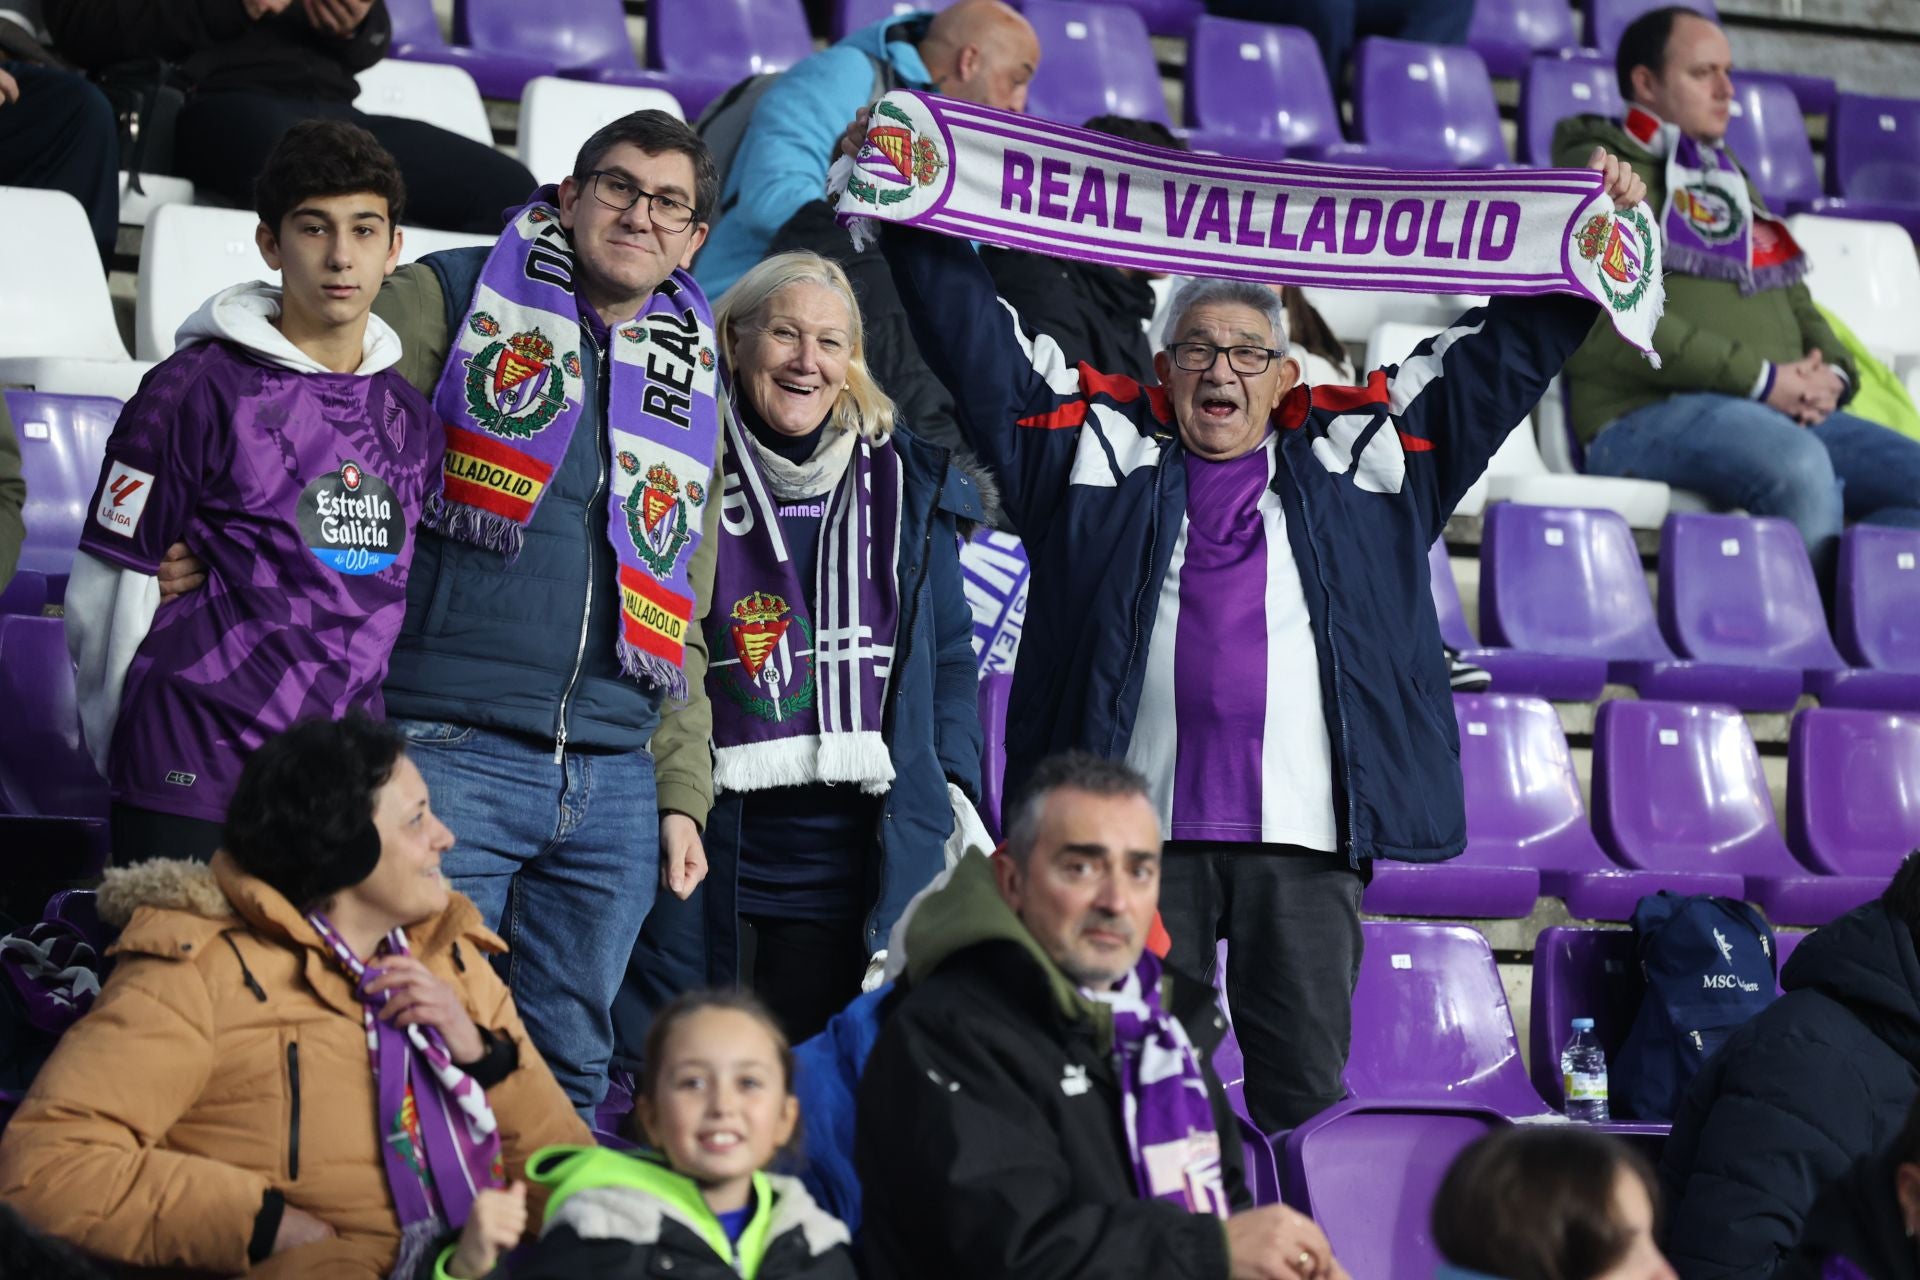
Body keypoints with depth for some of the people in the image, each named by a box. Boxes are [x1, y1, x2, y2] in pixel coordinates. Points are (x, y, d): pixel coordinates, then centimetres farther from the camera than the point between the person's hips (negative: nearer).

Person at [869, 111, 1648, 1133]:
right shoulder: (1100, 443, 13)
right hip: (1140, 819, 0)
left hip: (1304, 831, 0)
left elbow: (1500, 354, 18)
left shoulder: (1353, 454, 15)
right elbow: (974, 336, 13)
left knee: (1305, 1081, 1)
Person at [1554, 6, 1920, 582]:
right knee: (1799, 464, -37)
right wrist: (1759, 378, -14)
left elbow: (1794, 301, 31)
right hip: (1650, 414, -8)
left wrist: (1831, 372, 5)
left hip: (1787, 413, 8)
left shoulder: (1729, 181, 30)